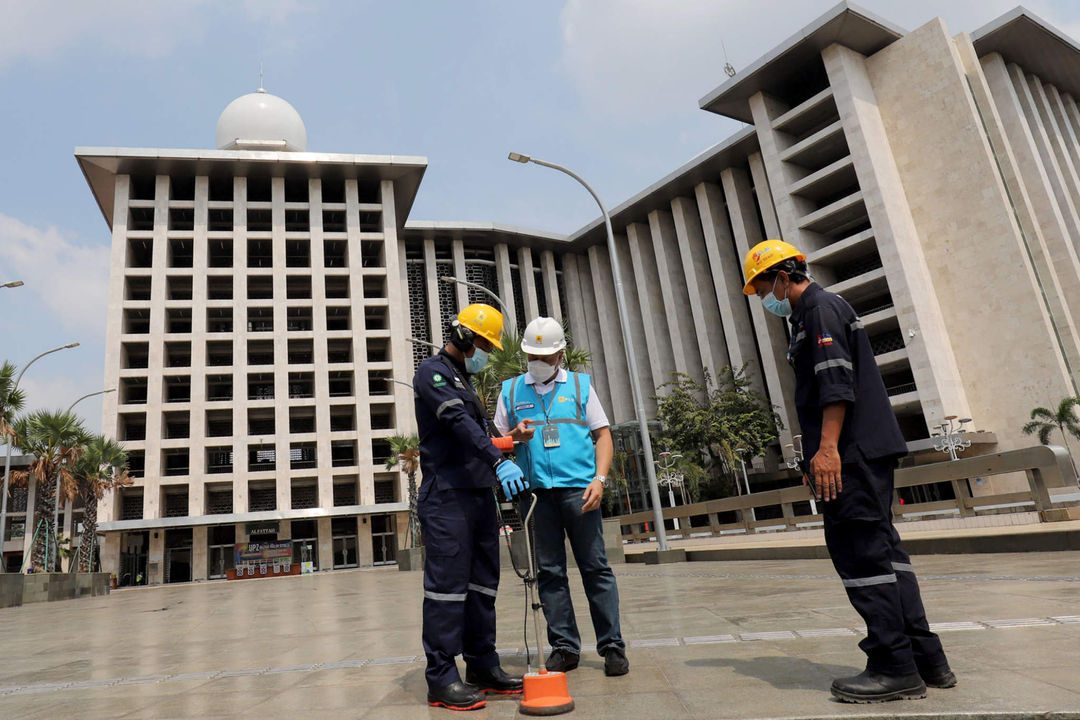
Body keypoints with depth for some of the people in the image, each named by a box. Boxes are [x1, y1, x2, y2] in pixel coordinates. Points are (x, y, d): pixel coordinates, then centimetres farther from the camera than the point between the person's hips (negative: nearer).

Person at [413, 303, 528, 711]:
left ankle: (482, 666, 19)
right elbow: (458, 423, -22)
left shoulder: (465, 380, 23)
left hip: (479, 494, 9)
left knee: (483, 583, 11)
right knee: (447, 582, -8)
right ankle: (441, 679, -1)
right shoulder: (432, 373, -6)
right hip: (446, 497, -9)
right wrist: (498, 461, -33)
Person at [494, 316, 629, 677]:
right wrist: (516, 436, -7)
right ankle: (564, 646, 16)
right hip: (536, 491, 2)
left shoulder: (580, 384, 12)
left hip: (578, 488, -1)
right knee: (549, 571, 5)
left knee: (595, 567, 1)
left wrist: (599, 478, -5)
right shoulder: (510, 390, 14)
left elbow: (603, 434, 9)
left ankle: (612, 647, 9)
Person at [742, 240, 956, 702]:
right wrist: (819, 454, 25)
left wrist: (827, 447, -24)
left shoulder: (820, 308, -7)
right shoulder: (810, 314, 23)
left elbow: (837, 383, -19)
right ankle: (925, 659, 18)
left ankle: (895, 667, 0)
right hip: (865, 451, 10)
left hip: (851, 452, -10)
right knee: (879, 549, 11)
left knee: (860, 551, -7)